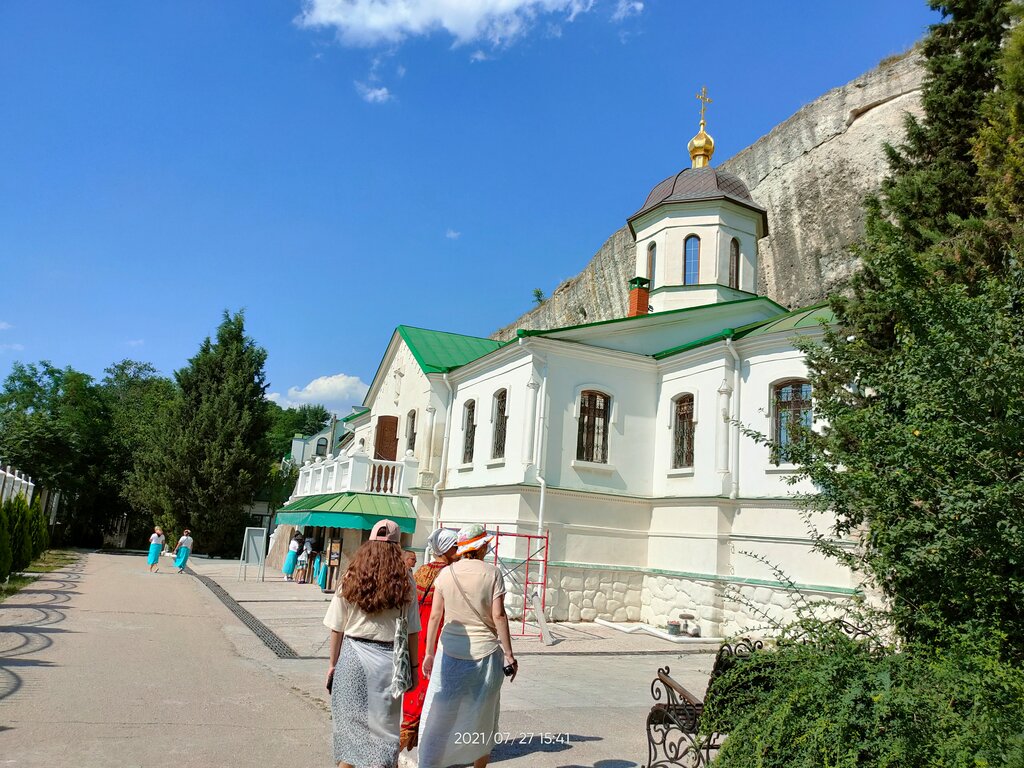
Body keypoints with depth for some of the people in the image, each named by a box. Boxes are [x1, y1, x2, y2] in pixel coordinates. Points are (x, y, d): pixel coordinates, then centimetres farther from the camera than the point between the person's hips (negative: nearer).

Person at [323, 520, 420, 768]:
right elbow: (412, 631, -1)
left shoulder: (351, 578, -2)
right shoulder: (404, 581, -4)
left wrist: (333, 664, 10)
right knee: (386, 726, 11)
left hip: (353, 655, 1)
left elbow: (337, 629, 1)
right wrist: (413, 666, 8)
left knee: (350, 723, 15)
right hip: (389, 659, -1)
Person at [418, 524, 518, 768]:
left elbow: (435, 616, 0)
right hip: (485, 652, -1)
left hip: (451, 651, 1)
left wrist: (429, 653, 8)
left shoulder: (446, 573, 0)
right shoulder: (492, 573, -5)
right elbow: (499, 615, -9)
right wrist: (509, 654, -4)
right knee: (483, 717, 17)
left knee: (440, 716, 7)